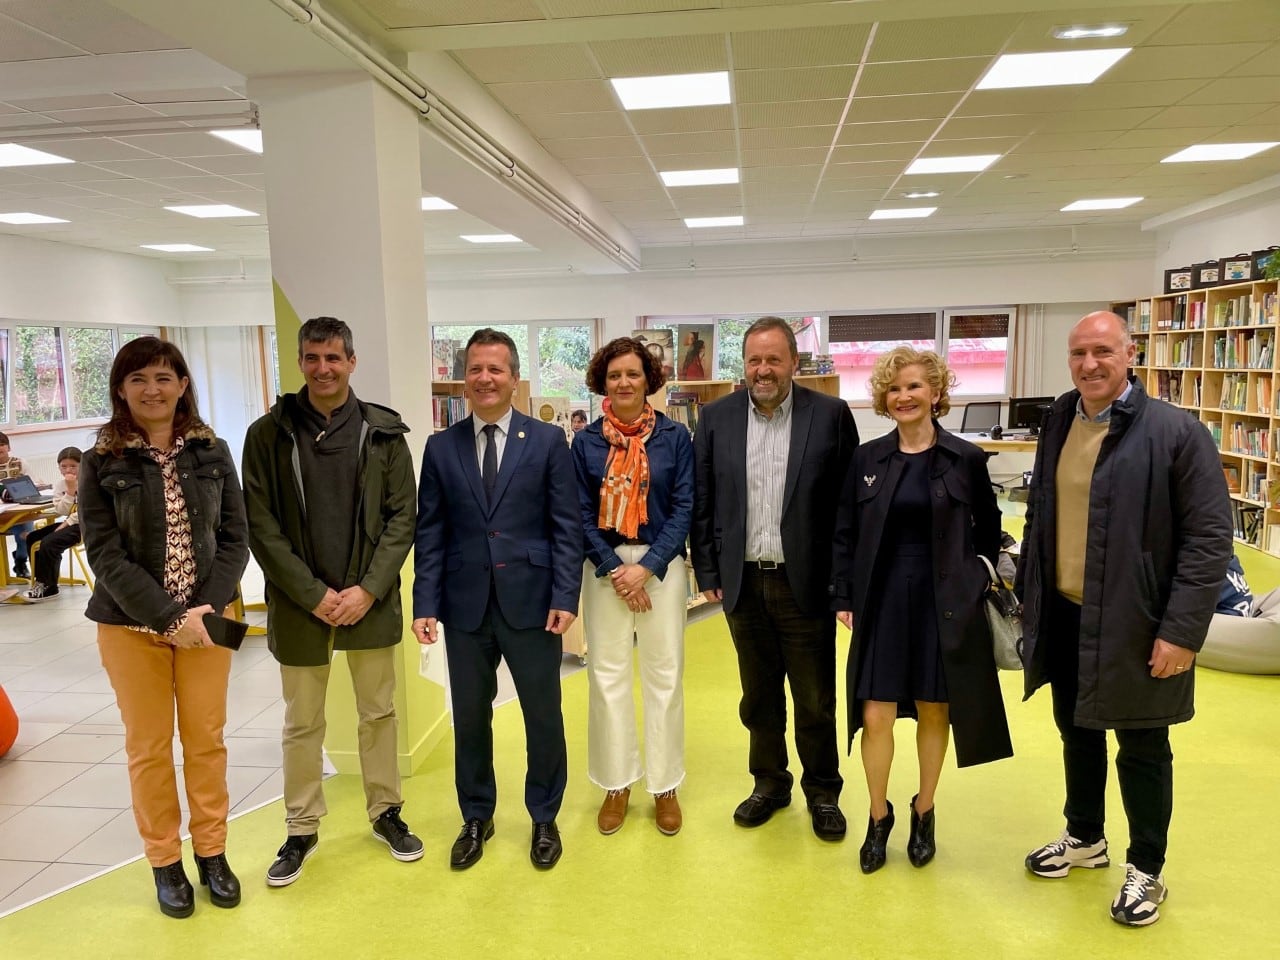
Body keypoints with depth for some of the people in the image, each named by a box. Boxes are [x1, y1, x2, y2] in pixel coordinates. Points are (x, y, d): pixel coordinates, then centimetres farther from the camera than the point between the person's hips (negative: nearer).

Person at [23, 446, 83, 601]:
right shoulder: (59, 483, 6)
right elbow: (61, 511, -5)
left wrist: (66, 524, -18)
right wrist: (70, 490, -16)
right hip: (70, 523, 8)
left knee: (49, 543, -23)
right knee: (32, 538, 1)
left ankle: (48, 586, -6)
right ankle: (42, 582, 6)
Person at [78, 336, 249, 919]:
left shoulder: (211, 452, 1)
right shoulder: (101, 463, -5)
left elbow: (234, 538, 1)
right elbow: (106, 555, -9)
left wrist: (207, 607, -12)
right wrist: (170, 618, -16)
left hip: (205, 618, 2)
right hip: (132, 626, -1)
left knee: (206, 739, 8)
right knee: (149, 746, 8)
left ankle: (211, 853, 25)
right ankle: (165, 862, 24)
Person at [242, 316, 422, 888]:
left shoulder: (383, 432, -1)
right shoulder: (269, 434, -3)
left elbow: (402, 516, -2)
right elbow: (260, 526, -5)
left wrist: (368, 589, -11)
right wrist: (313, 594, -11)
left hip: (370, 600, 1)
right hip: (299, 603, 0)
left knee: (379, 712, 13)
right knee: (302, 723, 12)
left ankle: (385, 811, 31)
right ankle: (302, 828, 29)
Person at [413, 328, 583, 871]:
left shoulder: (548, 440, 0)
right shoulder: (441, 448, 5)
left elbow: (566, 526, -3)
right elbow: (429, 533, 4)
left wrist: (566, 597, -10)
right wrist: (425, 604, -2)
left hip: (531, 601, -1)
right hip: (465, 604, 2)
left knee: (543, 715, 9)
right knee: (470, 718, 13)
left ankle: (544, 819, 30)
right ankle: (476, 819, 34)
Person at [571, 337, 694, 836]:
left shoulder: (674, 437, -1)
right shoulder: (586, 441, 2)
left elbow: (684, 508, -3)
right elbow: (582, 513, 1)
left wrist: (646, 567, -12)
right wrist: (615, 570, -9)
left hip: (662, 565, -1)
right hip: (604, 567, 1)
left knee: (664, 675, 4)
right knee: (607, 675, 5)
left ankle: (665, 786, 18)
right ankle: (616, 784, 20)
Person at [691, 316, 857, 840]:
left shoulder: (831, 415, -5)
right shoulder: (716, 417, 2)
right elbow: (702, 502, 4)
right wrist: (707, 572, 2)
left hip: (805, 581, -2)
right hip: (743, 581, 2)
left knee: (814, 699, 10)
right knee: (758, 695, 16)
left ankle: (822, 791, 30)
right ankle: (769, 782, 34)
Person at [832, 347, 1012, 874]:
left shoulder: (966, 459, -3)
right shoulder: (867, 458, 1)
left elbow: (988, 533, 6)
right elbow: (844, 534, 4)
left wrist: (977, 585, 0)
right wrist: (844, 597, -1)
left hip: (944, 603, -1)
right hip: (882, 600, 1)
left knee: (934, 711, 11)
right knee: (875, 715, 1)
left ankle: (923, 812, 33)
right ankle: (878, 816, 23)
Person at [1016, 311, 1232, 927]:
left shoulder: (1175, 432, -13)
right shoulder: (1059, 421, 4)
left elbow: (1210, 537, -14)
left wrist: (1182, 631, -18)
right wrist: (1029, 596, 10)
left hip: (1133, 625, -5)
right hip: (1064, 616, 5)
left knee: (1141, 749, 10)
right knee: (1077, 732, 20)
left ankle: (1146, 870, 30)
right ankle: (1085, 838, 41)